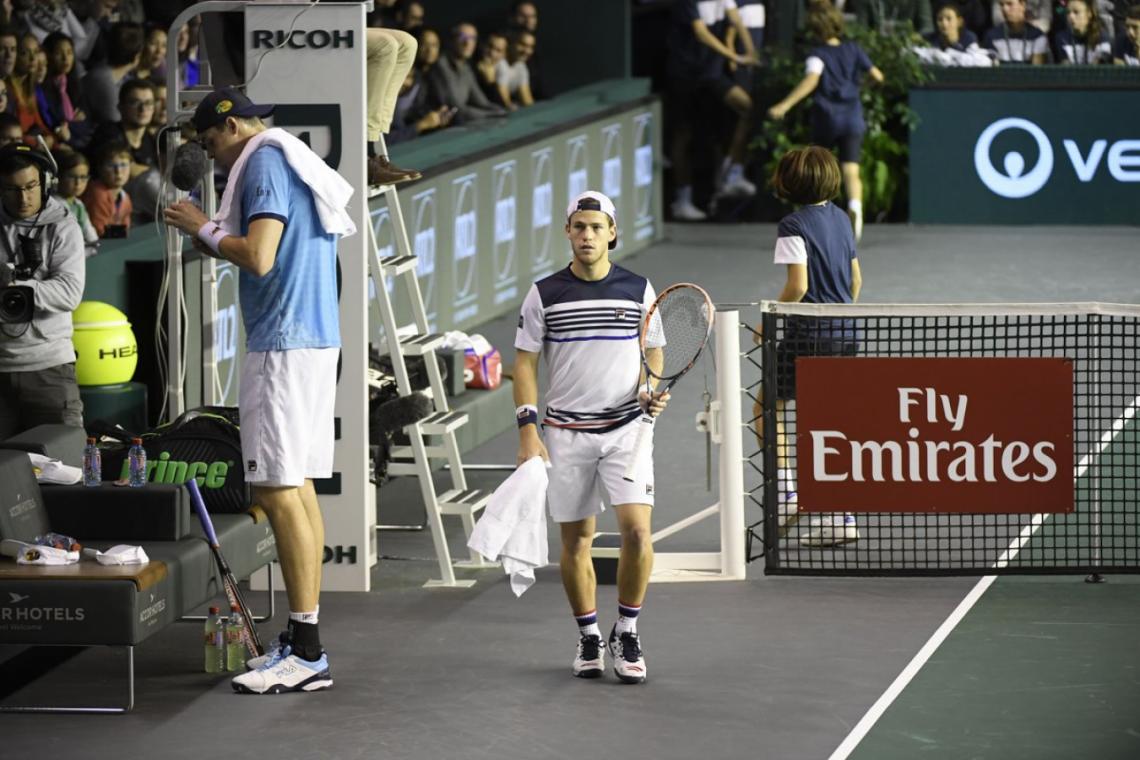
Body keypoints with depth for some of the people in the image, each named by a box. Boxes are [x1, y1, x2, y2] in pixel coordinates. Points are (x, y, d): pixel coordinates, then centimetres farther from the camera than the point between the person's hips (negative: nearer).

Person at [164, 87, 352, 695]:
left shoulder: (264, 164, -10)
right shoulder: (297, 165, 20)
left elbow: (259, 258, -20)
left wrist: (205, 230, -6)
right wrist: (218, 240, 17)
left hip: (282, 345, -10)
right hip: (316, 341, 10)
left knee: (278, 492, -11)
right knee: (297, 488, 13)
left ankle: (307, 654, -14)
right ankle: (302, 639, 16)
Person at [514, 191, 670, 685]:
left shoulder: (639, 290, 4)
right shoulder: (544, 294, 2)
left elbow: (654, 356, 12)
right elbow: (525, 363, 4)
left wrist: (653, 394, -8)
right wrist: (528, 432, -4)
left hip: (625, 428, 0)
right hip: (565, 433, 0)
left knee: (637, 531, -14)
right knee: (576, 540, 4)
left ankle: (627, 634, 2)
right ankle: (589, 639, 19)